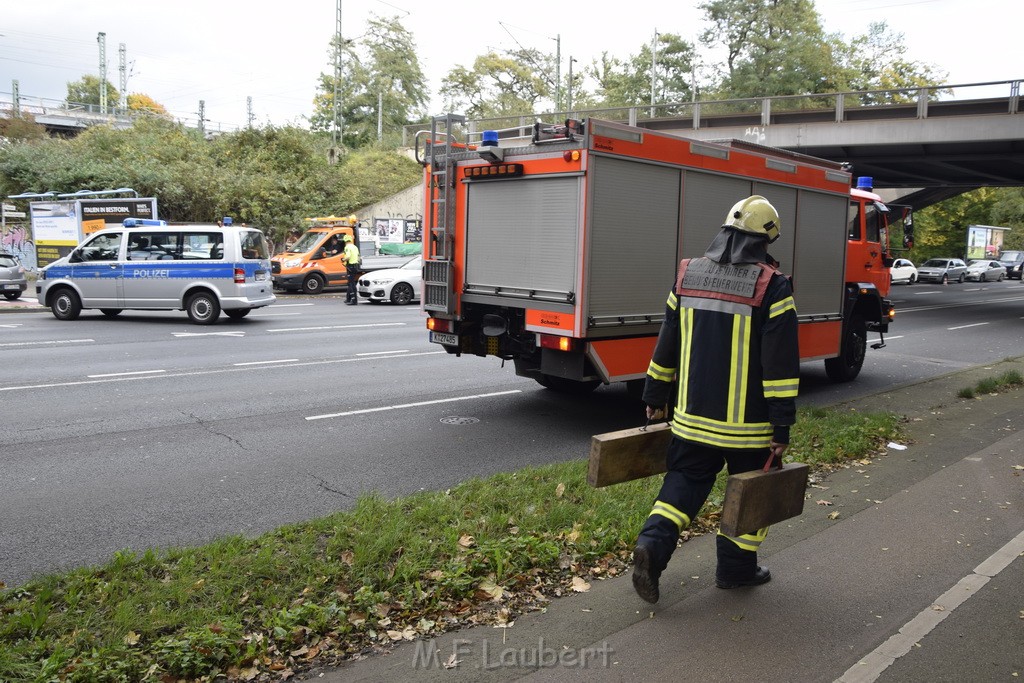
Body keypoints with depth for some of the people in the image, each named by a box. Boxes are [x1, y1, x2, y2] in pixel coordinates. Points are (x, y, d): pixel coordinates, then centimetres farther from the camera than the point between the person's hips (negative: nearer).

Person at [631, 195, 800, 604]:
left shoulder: (688, 276, 2)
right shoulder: (771, 287, -12)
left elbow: (667, 345, 9)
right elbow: (781, 363, -14)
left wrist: (655, 398, 18)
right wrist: (782, 426, -9)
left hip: (693, 416, 4)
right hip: (748, 423, -3)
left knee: (684, 482, 15)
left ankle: (653, 543, -4)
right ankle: (736, 567, 25)